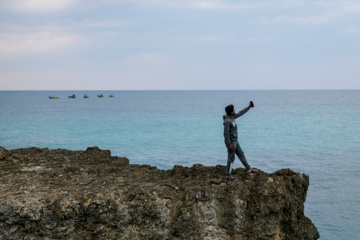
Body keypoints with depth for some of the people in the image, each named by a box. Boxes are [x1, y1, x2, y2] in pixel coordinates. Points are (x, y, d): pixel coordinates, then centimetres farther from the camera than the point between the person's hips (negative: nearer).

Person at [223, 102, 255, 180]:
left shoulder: (232, 117, 4)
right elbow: (226, 134, -25)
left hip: (235, 141, 10)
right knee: (231, 158, -1)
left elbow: (240, 113, 20)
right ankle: (228, 175, 8)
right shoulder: (227, 121, -24)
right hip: (231, 142, -10)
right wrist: (229, 145, -25)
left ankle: (249, 169, 25)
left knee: (241, 154, 15)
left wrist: (249, 107, 23)